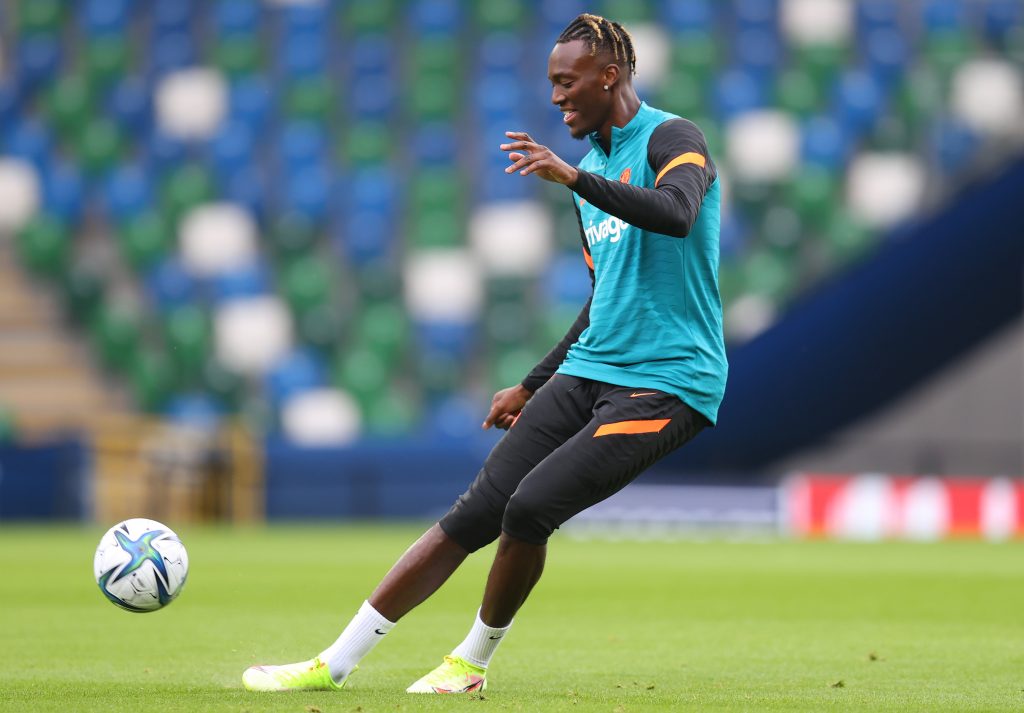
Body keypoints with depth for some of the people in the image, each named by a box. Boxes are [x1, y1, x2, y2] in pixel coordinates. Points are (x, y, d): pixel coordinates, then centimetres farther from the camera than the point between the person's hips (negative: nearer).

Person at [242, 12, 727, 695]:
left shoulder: (672, 139, -7)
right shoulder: (594, 164, 18)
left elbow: (675, 215, -31)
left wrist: (572, 176, -37)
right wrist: (533, 386, 26)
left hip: (666, 383, -7)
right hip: (587, 373, 7)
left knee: (529, 507, -23)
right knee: (475, 512, -4)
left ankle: (473, 662, 0)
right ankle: (336, 663, -3)